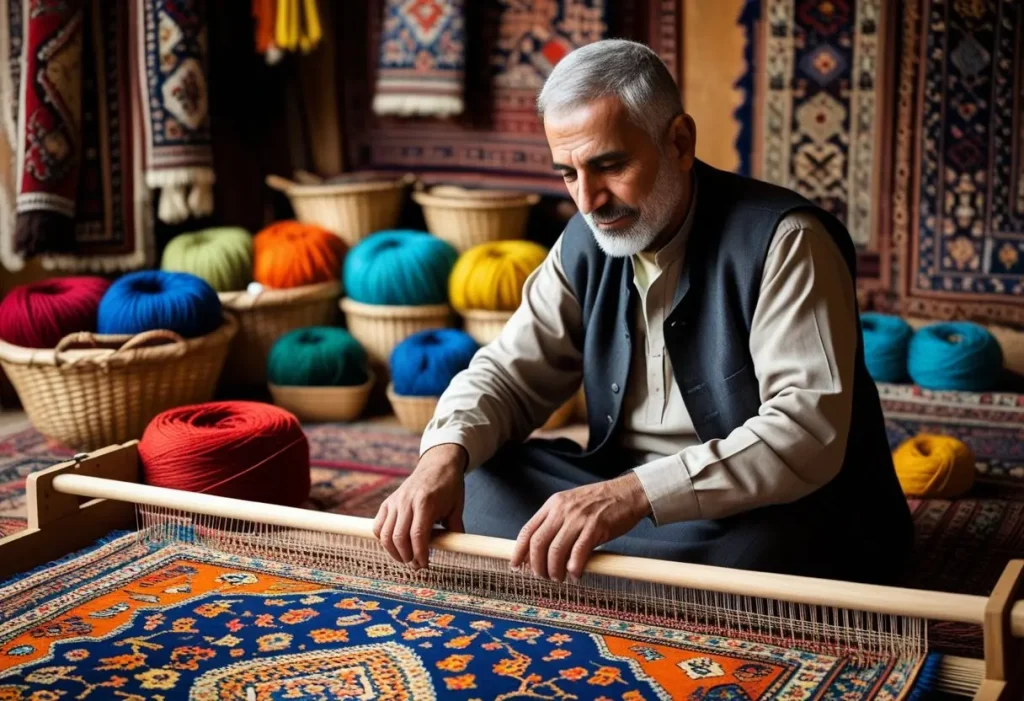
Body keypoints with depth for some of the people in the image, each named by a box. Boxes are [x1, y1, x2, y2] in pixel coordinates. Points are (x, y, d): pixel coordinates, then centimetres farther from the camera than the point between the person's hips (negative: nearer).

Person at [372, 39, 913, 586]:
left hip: (786, 517, -6)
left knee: (759, 557, -39)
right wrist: (445, 453, -18)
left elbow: (809, 429, -28)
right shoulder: (587, 243, 4)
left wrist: (636, 494, -40)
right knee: (474, 483, -7)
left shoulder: (782, 240, -18)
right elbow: (509, 373, 6)